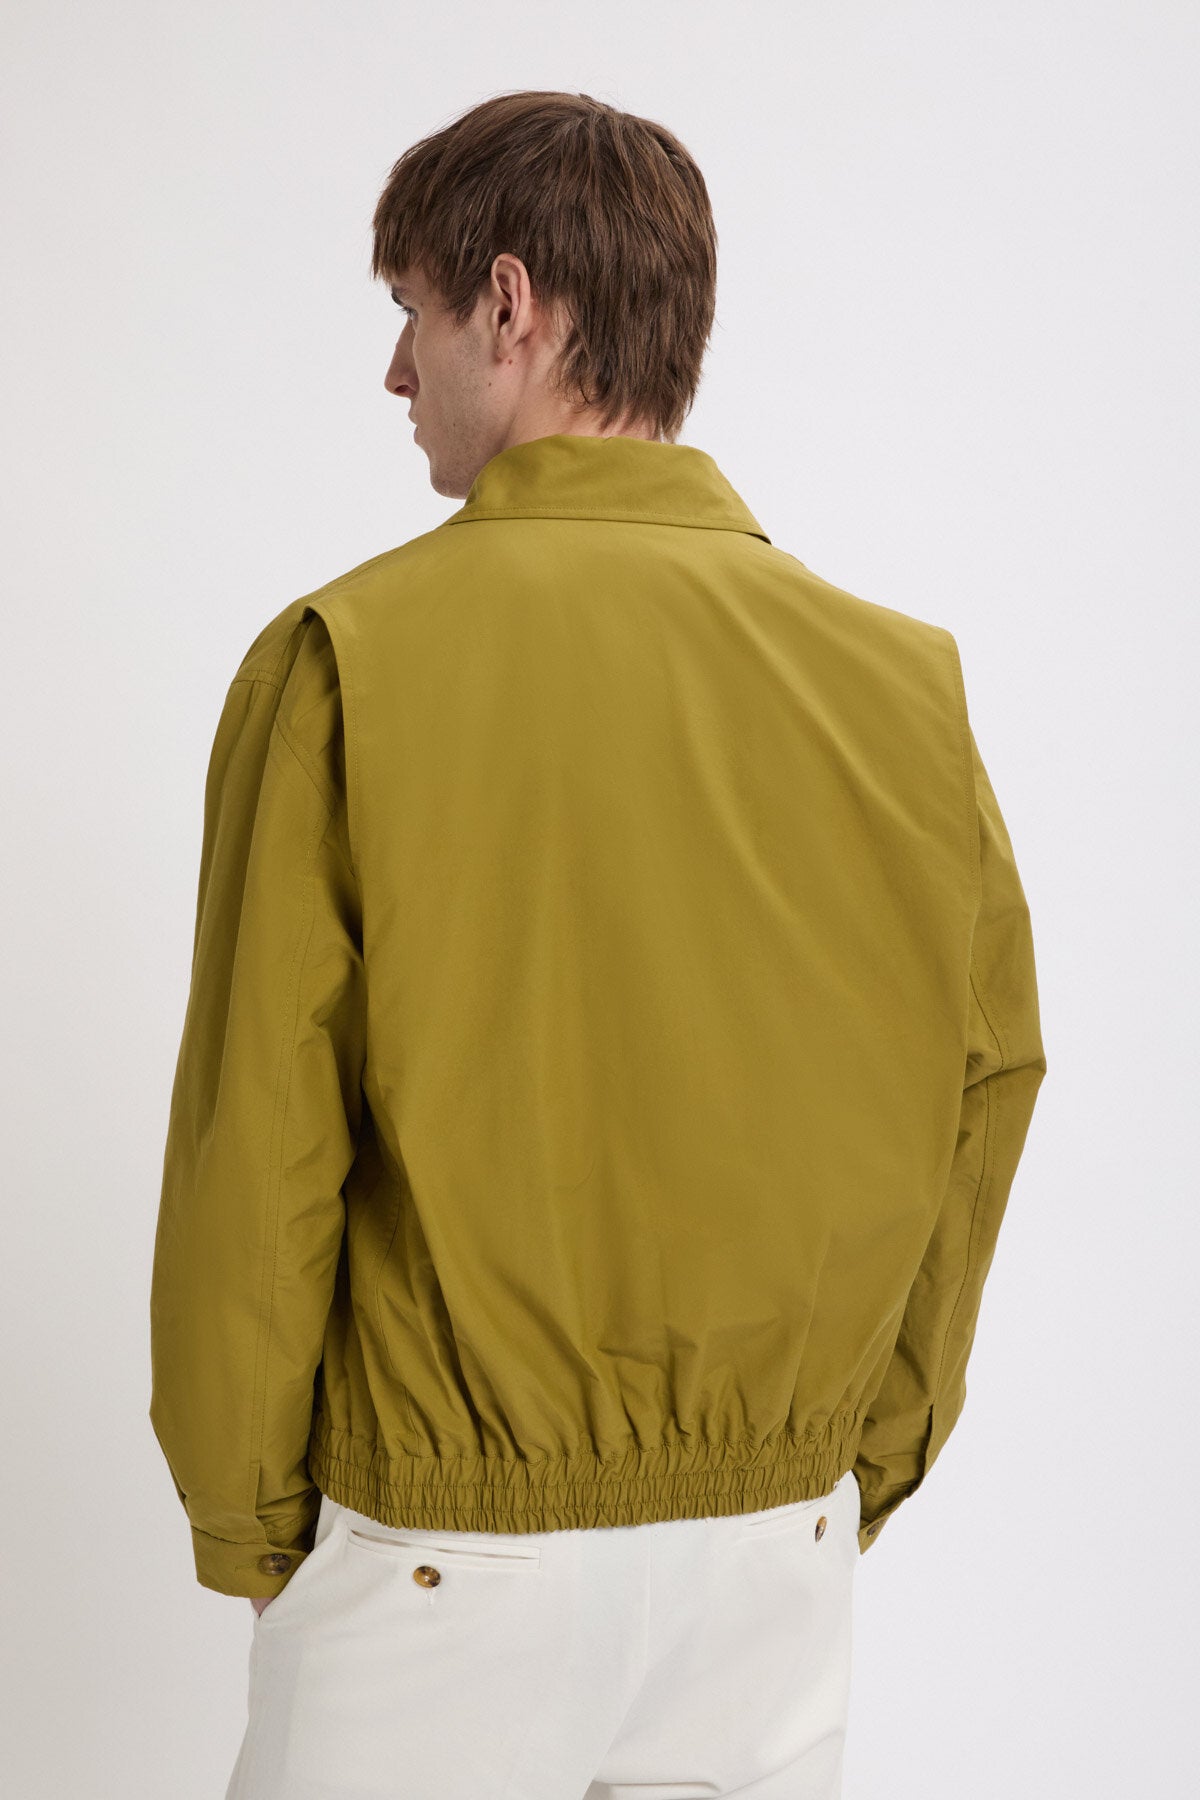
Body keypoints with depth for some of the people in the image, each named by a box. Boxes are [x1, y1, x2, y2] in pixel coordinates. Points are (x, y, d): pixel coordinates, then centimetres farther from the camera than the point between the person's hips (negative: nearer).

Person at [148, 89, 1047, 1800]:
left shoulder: (348, 662, -14)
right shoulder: (904, 677, -5)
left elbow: (256, 1154, -12)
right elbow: (986, 1097, 2)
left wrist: (240, 1521, 2)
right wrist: (859, 1466, 14)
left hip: (445, 1558, -3)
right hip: (780, 1551, 3)